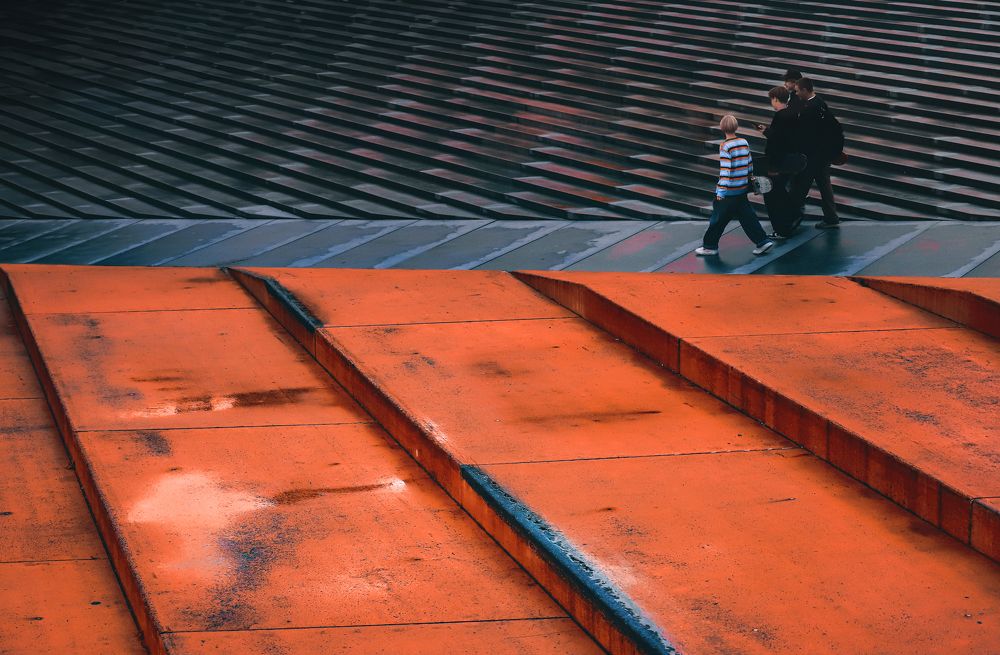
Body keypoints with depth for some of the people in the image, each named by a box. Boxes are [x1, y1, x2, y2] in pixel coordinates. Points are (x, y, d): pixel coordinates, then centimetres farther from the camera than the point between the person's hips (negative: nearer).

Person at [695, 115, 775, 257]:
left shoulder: (725, 147, -18)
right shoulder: (744, 142, 3)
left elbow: (725, 170, -20)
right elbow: (750, 163, 12)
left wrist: (720, 192, -17)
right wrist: (750, 180, 26)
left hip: (728, 191, -7)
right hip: (742, 189, 7)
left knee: (718, 218, 6)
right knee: (746, 216, 13)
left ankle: (710, 246, 16)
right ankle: (762, 241, 9)